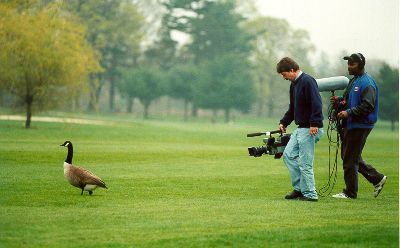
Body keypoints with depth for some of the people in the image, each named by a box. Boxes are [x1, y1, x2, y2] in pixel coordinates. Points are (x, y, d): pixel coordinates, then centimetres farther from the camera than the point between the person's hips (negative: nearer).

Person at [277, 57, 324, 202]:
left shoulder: (307, 81, -14)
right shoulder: (294, 85, 16)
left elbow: (317, 103, -22)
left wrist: (314, 124, -28)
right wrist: (284, 122, 19)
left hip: (310, 129, -10)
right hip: (300, 128, 10)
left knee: (305, 162, -7)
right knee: (288, 154, 10)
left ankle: (310, 194, 0)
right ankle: (299, 188, 15)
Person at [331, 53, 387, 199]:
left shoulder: (367, 83, -14)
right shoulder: (353, 81, 18)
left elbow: (368, 106, -23)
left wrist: (348, 112, -26)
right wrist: (339, 101, 7)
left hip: (360, 126, -10)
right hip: (350, 125, 10)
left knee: (350, 159, -6)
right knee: (348, 156, 15)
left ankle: (350, 193, 4)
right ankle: (377, 179, 24)